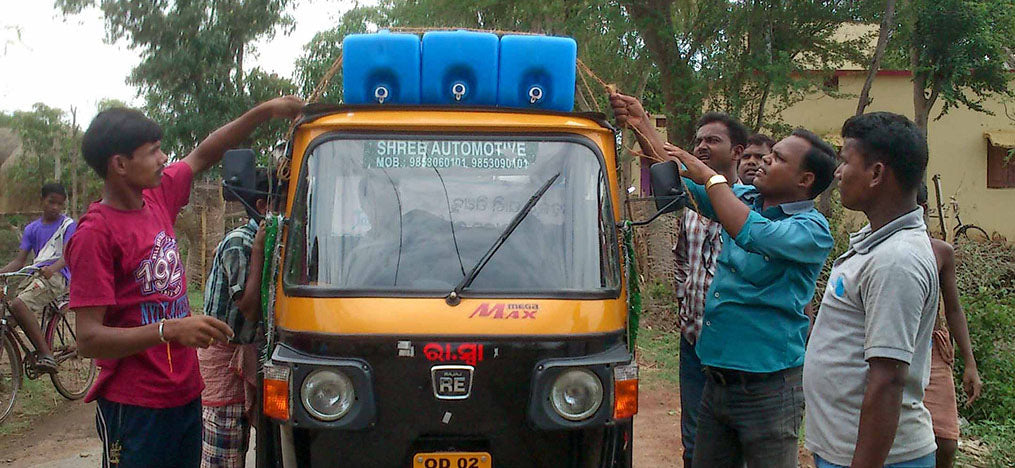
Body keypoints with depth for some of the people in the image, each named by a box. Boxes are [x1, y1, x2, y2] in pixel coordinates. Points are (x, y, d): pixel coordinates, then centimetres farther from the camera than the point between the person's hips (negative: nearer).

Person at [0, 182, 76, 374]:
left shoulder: (68, 225, 6)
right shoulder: (32, 228, 21)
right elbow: (19, 260, 16)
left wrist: (51, 269, -30)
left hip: (56, 275, -6)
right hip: (34, 273, 6)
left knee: (19, 304, -29)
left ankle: (46, 354, -27)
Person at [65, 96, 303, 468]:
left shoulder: (158, 197, 5)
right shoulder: (95, 235, -17)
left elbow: (204, 155, 21)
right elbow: (88, 339, -21)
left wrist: (266, 111, 15)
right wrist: (169, 330, -32)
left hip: (186, 392, 8)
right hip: (134, 406, -8)